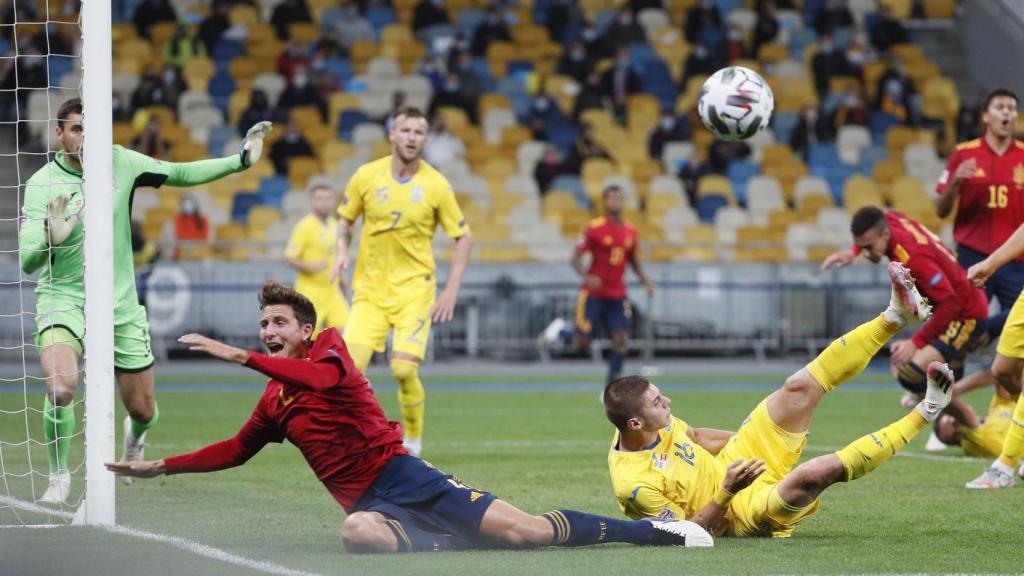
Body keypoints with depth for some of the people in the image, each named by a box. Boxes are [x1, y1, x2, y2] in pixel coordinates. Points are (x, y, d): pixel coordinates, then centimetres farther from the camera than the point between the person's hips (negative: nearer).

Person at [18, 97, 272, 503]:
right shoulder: (41, 185, -13)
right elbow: (27, 260, -18)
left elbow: (180, 174, 11)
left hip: (120, 303, 3)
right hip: (63, 299, -3)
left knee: (143, 409, 10)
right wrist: (52, 237, -39)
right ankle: (59, 476, -5)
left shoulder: (120, 162, -4)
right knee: (60, 388, -30)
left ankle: (135, 434, 51)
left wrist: (240, 161, 5)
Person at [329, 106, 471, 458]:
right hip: (370, 287, 2)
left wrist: (452, 290, -4)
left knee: (404, 369, -14)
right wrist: (342, 252, -5)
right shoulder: (367, 176, -2)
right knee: (351, 366, -12)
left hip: (414, 288, -2)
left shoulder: (436, 185, -5)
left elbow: (462, 237, 3)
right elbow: (346, 218, 15)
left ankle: (413, 439, 9)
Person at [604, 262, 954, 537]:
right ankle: (923, 415, -17)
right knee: (815, 472, -34)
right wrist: (726, 492, -32)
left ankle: (896, 316, 2)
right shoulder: (634, 484, -29)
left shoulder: (655, 423, -5)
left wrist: (741, 440, 20)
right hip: (741, 511, -9)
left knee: (800, 387, -4)